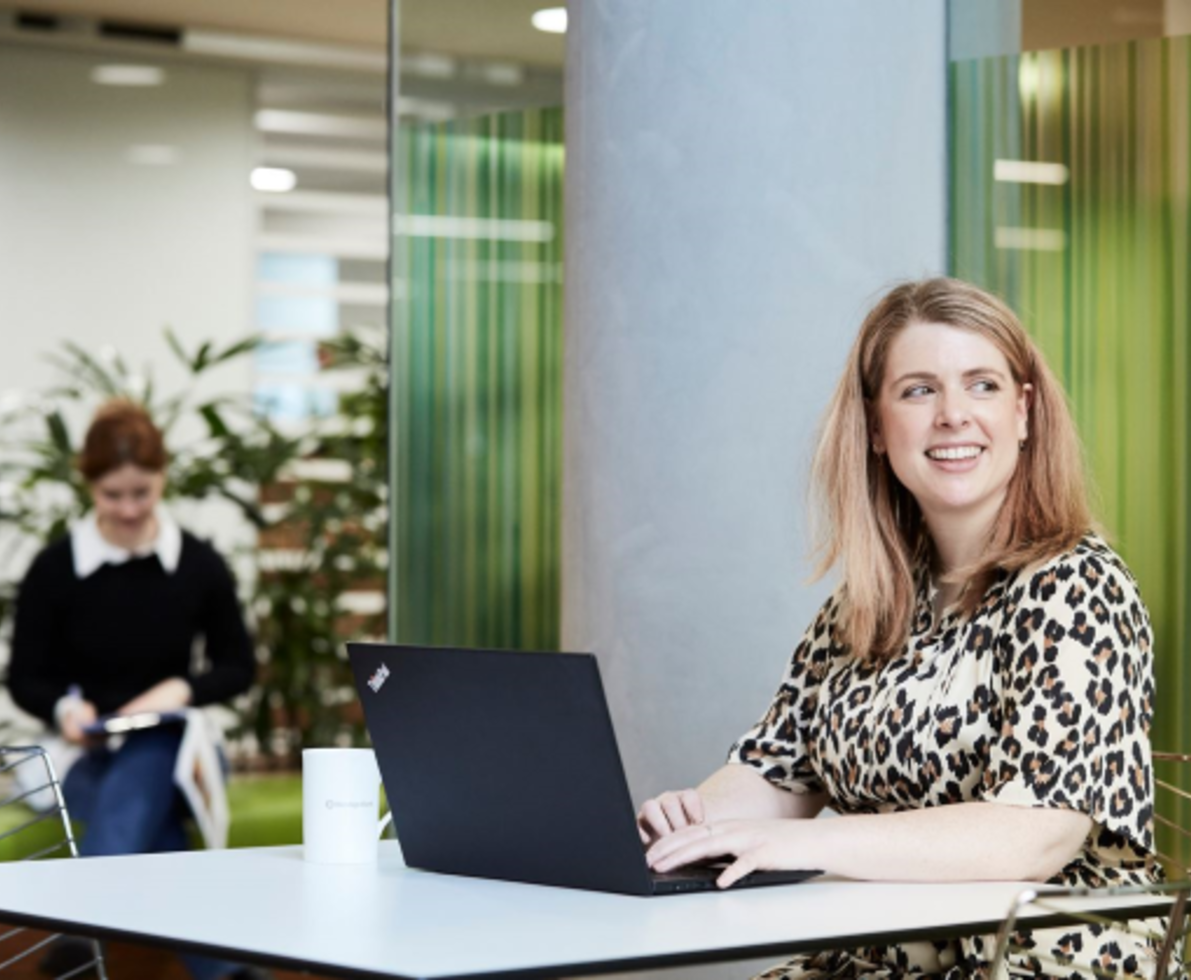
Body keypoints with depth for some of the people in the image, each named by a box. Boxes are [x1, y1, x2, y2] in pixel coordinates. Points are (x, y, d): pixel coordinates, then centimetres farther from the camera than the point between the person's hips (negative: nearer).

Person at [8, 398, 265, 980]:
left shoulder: (199, 566, 1)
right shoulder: (54, 571, -3)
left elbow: (238, 666, 10)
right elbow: (24, 677, 4)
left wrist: (181, 689, -12)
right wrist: (63, 708, -19)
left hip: (166, 744, 1)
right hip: (85, 756, -1)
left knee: (137, 780, -39)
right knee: (153, 821, -36)